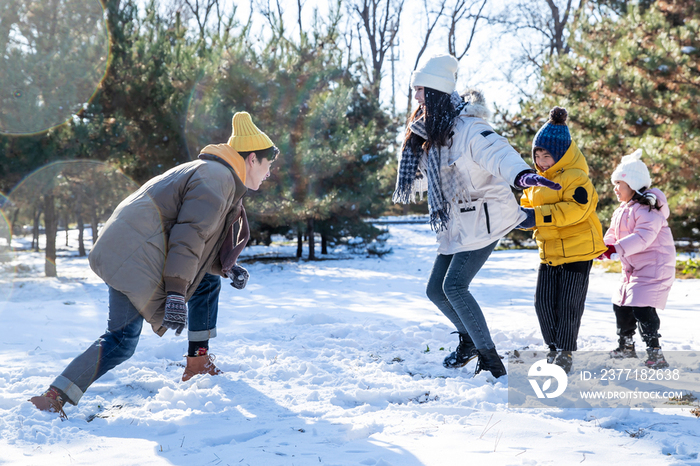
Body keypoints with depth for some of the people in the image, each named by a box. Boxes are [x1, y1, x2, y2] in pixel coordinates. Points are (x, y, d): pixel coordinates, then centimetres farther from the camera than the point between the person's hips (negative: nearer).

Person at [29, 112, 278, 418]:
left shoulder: (215, 174, 23)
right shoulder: (218, 178, -10)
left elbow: (204, 239, 26)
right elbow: (188, 238, -20)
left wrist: (227, 268, 11)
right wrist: (177, 294, -24)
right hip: (133, 258, -11)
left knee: (208, 284, 19)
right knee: (122, 341, -15)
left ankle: (198, 361, 22)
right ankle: (55, 398, -14)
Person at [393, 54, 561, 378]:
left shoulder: (466, 127, -19)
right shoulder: (428, 131, 9)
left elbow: (496, 152, -37)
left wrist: (520, 173, -58)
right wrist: (409, 186, 45)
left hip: (483, 219, -9)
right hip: (456, 224, 9)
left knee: (454, 286, -18)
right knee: (435, 290, 10)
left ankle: (490, 360, -8)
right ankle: (469, 339, 34)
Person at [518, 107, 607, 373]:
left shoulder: (575, 177, -13)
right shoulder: (537, 180, 13)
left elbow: (577, 209, -28)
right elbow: (529, 207, 22)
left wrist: (539, 215, -33)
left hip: (578, 250, -7)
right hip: (549, 251, 7)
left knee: (569, 304, -2)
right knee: (543, 302, 3)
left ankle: (565, 352, 11)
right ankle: (553, 348, 20)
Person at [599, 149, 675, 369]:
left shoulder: (648, 208, -18)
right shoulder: (622, 210, 13)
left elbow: (643, 237, -30)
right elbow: (613, 235, 15)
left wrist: (616, 248, -36)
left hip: (654, 266, -10)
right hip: (632, 268, 10)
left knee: (642, 308, -19)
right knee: (621, 305, 15)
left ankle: (655, 353, -13)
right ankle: (626, 346, 32)